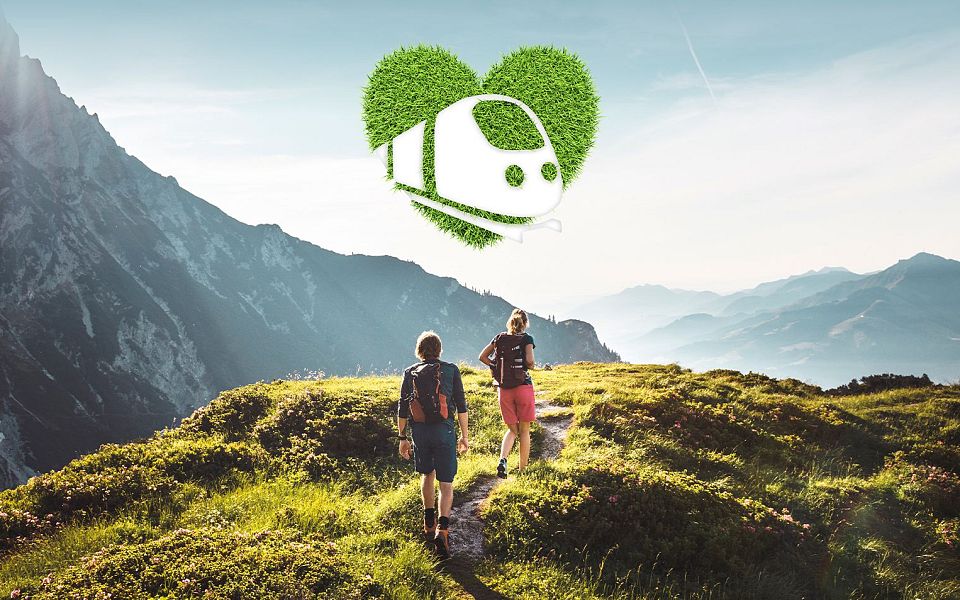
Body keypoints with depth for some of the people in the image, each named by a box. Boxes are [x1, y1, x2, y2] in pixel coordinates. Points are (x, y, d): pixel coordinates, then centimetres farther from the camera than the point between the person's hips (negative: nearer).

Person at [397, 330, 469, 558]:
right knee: (446, 482, 1)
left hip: (419, 431, 2)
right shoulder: (450, 370, 1)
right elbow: (461, 405, -1)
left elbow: (402, 409, 5)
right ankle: (442, 529, -17)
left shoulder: (410, 372, 5)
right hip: (444, 430, -2)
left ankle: (429, 524, 32)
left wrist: (402, 437, 12)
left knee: (427, 474, 24)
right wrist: (465, 435, 6)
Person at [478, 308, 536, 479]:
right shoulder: (526, 338, -5)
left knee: (512, 429, 14)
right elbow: (529, 360, -19)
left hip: (503, 388, 4)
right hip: (523, 386, -3)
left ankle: (502, 460, -11)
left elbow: (482, 357, 7)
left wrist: (497, 367, 8)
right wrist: (529, 367, 2)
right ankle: (522, 470, 13)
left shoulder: (500, 338, 7)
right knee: (524, 430, 9)